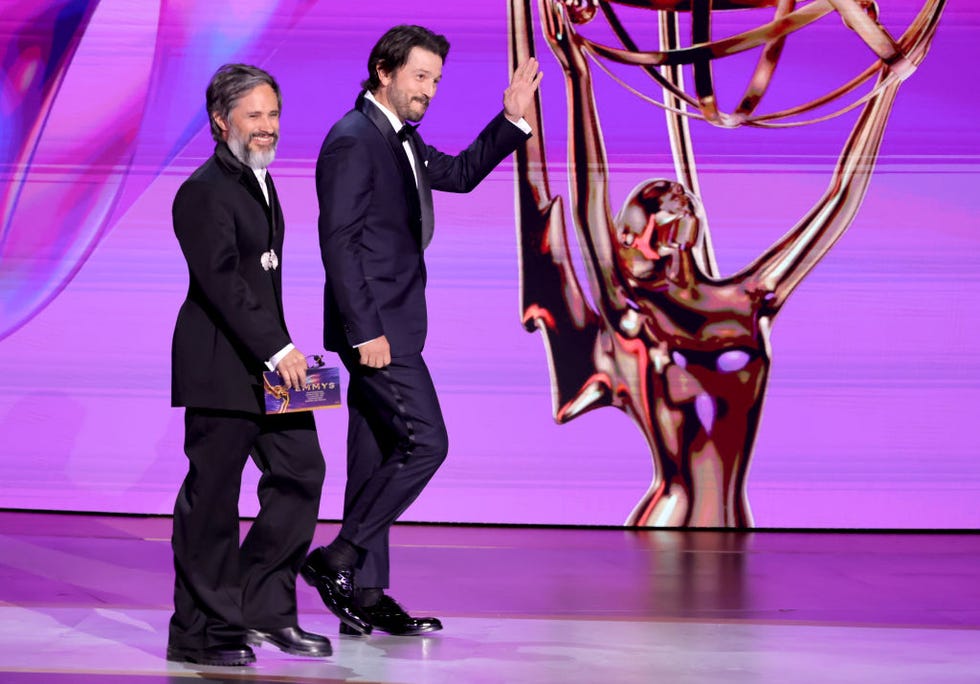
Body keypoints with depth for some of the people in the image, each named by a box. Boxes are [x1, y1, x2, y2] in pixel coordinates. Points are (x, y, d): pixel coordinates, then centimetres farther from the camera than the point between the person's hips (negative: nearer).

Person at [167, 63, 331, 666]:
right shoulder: (205, 191, -13)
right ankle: (201, 633, 7)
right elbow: (220, 282, -21)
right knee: (212, 498, -2)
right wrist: (276, 349, -24)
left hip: (268, 361, 9)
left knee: (301, 473, 6)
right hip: (220, 368, -9)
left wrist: (283, 349, 14)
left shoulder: (260, 181, 17)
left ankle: (266, 608, 15)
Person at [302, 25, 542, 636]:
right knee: (425, 442, -11)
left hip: (388, 326, 10)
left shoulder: (400, 139, 15)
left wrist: (513, 121, 18)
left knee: (379, 457, 9)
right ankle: (338, 558, -5)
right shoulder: (353, 140, -14)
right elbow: (338, 241, -18)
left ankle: (364, 596, 13)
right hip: (374, 326, -10)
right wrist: (365, 330, -21)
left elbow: (459, 174, 31)